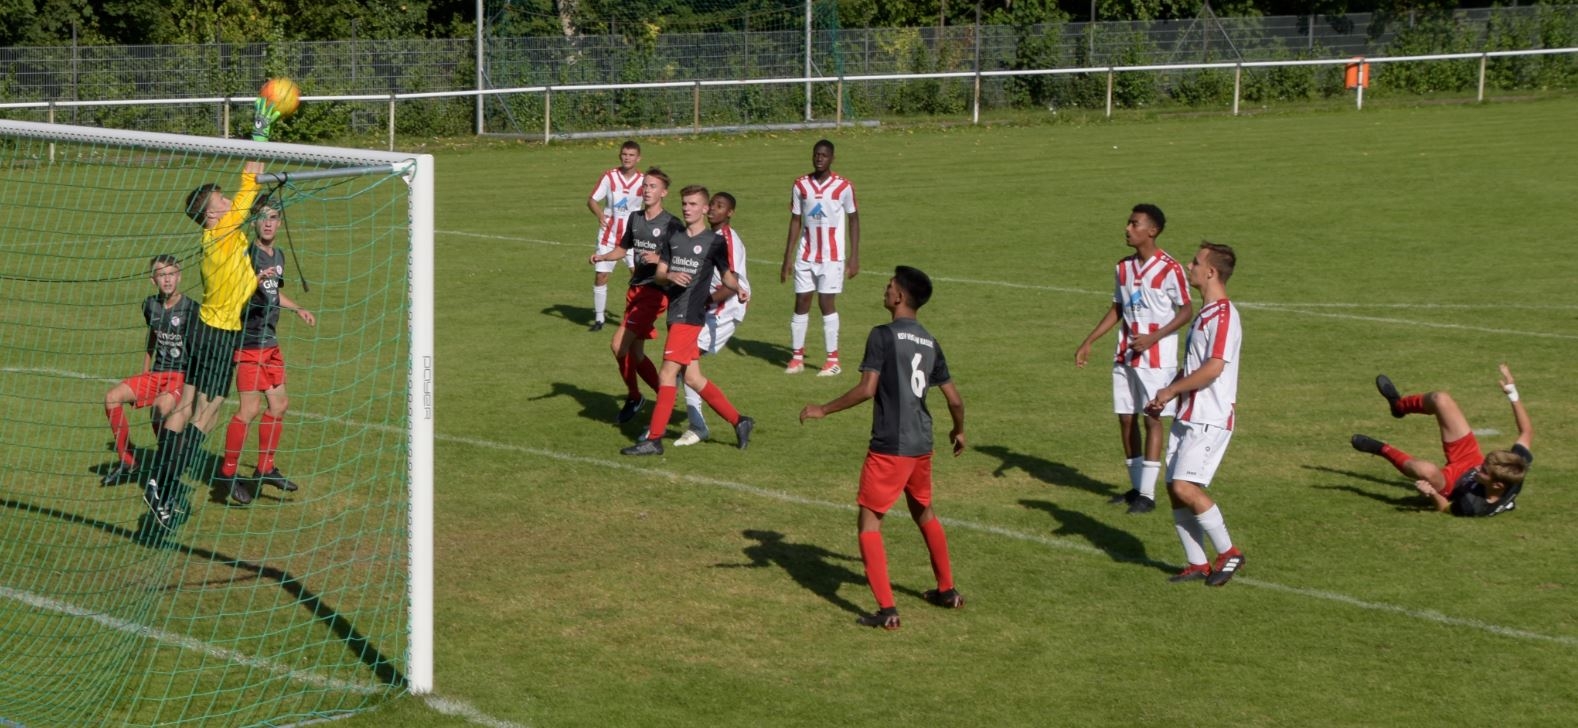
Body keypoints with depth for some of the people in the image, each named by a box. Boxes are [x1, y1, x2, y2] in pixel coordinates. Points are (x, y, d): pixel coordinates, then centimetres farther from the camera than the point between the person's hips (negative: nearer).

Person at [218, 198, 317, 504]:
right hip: (247, 341, -9)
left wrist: (299, 309, 24)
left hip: (270, 342, 9)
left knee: (279, 404, 11)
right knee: (250, 408, -11)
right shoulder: (246, 253, -13)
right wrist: (256, 279, -36)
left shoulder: (278, 256, 13)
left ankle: (266, 468, 24)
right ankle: (228, 472, 0)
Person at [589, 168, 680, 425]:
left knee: (619, 344, -16)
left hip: (655, 292, -8)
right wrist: (603, 257, 6)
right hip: (636, 289, 8)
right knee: (635, 353, 11)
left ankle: (634, 397, 4)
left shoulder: (672, 225, -10)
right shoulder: (634, 218, 11)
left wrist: (659, 259, -24)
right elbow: (624, 248, 24)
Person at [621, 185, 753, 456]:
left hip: (691, 314, -7)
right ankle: (738, 421, 18)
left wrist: (738, 289, -16)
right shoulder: (673, 238, 14)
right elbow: (659, 275, 10)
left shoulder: (715, 241, -2)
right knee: (693, 377, 8)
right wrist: (670, 276, -13)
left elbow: (727, 274, 4)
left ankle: (654, 439, -7)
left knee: (667, 374, -10)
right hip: (675, 313, 7)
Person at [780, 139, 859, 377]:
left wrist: (854, 256, -2)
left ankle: (833, 360, 0)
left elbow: (853, 219, 3)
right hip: (805, 256, 3)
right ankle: (797, 357, 11)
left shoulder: (843, 187, -5)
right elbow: (795, 221, 8)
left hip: (832, 257, -3)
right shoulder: (801, 185, 3)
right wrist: (787, 258, 4)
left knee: (827, 303, -7)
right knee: (801, 302, 3)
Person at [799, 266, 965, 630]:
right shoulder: (930, 343, 10)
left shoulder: (883, 336, -11)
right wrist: (959, 430, 31)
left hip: (889, 446, -7)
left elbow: (867, 389, -19)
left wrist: (823, 410, -8)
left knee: (869, 521, -1)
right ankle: (947, 591, 37)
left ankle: (887, 610, -10)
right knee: (924, 512, 27)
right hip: (921, 446, 7)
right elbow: (954, 399, 12)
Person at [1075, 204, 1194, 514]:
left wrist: (1153, 338, -20)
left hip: (1156, 358, -7)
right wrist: (1088, 342, 12)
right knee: (1126, 418, 8)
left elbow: (1187, 311, -9)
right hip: (1125, 356, 7)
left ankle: (1147, 494, -3)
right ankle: (1136, 487, 19)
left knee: (1152, 419, -5)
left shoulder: (1169, 269, -12)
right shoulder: (1124, 268, 9)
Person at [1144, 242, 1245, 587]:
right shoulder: (1204, 313, 17)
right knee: (1175, 489, 6)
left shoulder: (1224, 315, -14)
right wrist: (1164, 398, 15)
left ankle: (1228, 552, -3)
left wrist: (1170, 391, -14)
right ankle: (1197, 564, 12)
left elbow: (1213, 368, -23)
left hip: (1210, 420, -10)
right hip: (1187, 417, 10)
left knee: (1185, 488, -16)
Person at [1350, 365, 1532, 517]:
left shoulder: (1475, 507, -43)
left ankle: (1383, 450, -7)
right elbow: (1527, 432, -16)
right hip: (1469, 459, 5)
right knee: (1440, 399, -4)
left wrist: (1432, 494, -43)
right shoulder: (1515, 472, -34)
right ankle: (1399, 405, 35)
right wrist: (1513, 393, -19)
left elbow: (1445, 508, -22)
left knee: (1426, 470, -44)